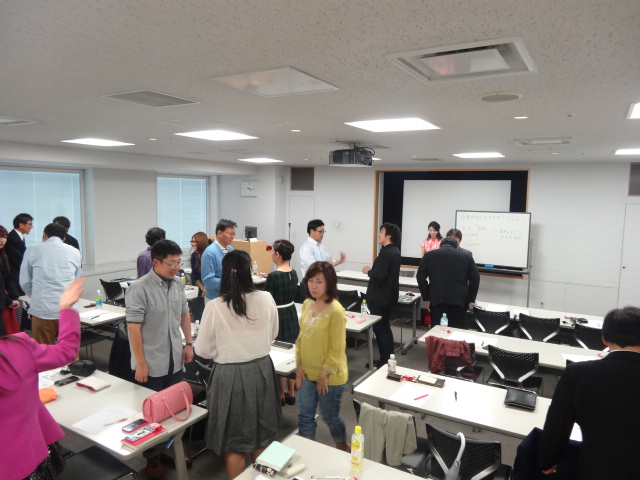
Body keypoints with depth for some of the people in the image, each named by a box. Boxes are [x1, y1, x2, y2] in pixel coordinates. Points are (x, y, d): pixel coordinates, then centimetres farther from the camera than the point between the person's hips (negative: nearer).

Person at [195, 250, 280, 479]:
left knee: (233, 442, 15)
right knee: (261, 436, 23)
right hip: (261, 370, 3)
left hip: (230, 375, -3)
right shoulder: (266, 299, -11)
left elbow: (203, 350, -6)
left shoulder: (214, 306, -17)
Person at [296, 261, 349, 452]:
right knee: (304, 415, 14)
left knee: (330, 416, 14)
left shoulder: (336, 311, -21)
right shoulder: (307, 304, 0)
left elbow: (337, 349, -18)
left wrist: (324, 374, -14)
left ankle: (343, 448, 41)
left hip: (330, 376, -6)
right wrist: (299, 365, 3)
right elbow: (301, 337, 6)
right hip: (307, 372, 6)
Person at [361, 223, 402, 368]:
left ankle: (385, 361, 9)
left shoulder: (385, 253, -24)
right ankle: (388, 359, 29)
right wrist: (373, 270, 10)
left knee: (380, 329, 0)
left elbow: (378, 277, -28)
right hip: (388, 295, 10)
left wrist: (369, 271, -11)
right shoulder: (395, 251, 9)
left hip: (380, 298, -10)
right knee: (385, 327, 19)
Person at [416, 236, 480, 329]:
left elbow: (420, 277, 5)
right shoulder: (466, 256, 12)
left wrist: (427, 297, 9)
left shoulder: (429, 255, 10)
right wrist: (471, 299, 11)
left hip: (437, 300, 0)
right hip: (459, 300, 0)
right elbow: (475, 278, 6)